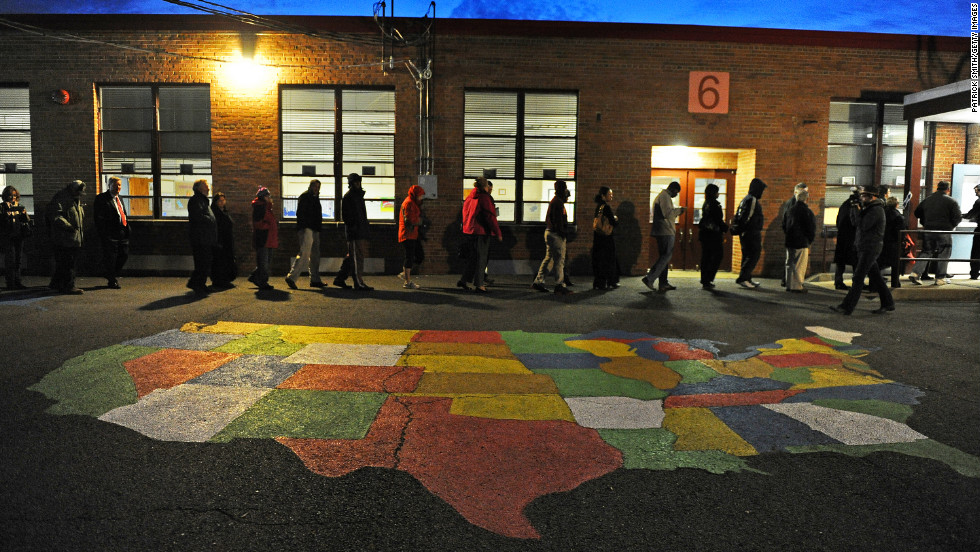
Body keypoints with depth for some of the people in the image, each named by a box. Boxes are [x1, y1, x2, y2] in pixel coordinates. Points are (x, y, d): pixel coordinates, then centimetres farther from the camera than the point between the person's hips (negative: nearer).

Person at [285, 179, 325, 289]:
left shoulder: (315, 198, 23)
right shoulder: (305, 196, -4)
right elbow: (300, 213, -14)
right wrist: (303, 226, -21)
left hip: (314, 230, 9)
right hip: (306, 228, -9)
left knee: (315, 255, 10)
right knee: (304, 253, -16)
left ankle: (315, 280, 14)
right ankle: (291, 277, -15)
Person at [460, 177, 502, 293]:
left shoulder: (469, 198, 11)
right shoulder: (484, 197, -13)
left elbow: (466, 215, 17)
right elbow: (491, 217, -14)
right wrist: (498, 233, -10)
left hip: (470, 231, 8)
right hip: (482, 231, -8)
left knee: (472, 257, 16)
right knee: (481, 258, 0)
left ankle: (463, 280, 15)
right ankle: (478, 285, 3)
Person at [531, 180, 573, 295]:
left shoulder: (555, 201, 18)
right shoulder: (558, 202, -15)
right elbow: (558, 220, -21)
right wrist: (563, 232, -19)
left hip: (550, 232, 11)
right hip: (556, 234, -11)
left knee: (549, 258, 14)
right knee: (559, 260, -7)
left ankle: (538, 282, 16)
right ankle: (560, 286, -5)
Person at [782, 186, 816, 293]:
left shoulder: (789, 210, 6)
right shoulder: (806, 211, -12)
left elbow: (784, 225, 14)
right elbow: (811, 228, -8)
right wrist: (810, 239, 6)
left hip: (789, 242, 6)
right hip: (802, 243, -6)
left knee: (790, 264, 12)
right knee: (799, 265, -1)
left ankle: (789, 285, 16)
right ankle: (797, 286, 0)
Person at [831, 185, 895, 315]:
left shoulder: (876, 210, -13)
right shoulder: (870, 208, 17)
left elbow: (862, 226, -20)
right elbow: (855, 222, 15)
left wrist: (857, 210, -11)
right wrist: (854, 208, 4)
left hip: (870, 249, -10)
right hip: (865, 248, 10)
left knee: (858, 278, -10)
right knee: (875, 277, 14)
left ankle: (847, 307, -10)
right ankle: (888, 303, 21)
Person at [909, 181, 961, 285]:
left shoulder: (926, 200, 8)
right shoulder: (951, 201, -5)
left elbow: (917, 213, 14)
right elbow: (958, 217, -8)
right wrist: (951, 226, 9)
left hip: (928, 231, 4)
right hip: (944, 232, -4)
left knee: (926, 252, 10)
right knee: (943, 255, 6)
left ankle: (915, 273, -5)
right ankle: (940, 278, 10)